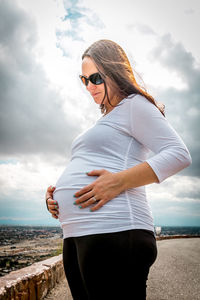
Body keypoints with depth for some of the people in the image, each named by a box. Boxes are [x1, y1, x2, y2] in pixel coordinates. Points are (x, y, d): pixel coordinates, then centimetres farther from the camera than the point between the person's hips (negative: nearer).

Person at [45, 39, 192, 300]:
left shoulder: (134, 105, 0)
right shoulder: (104, 119, 26)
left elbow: (179, 155, -12)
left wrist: (119, 181, -21)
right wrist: (57, 193, 10)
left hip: (113, 230, -9)